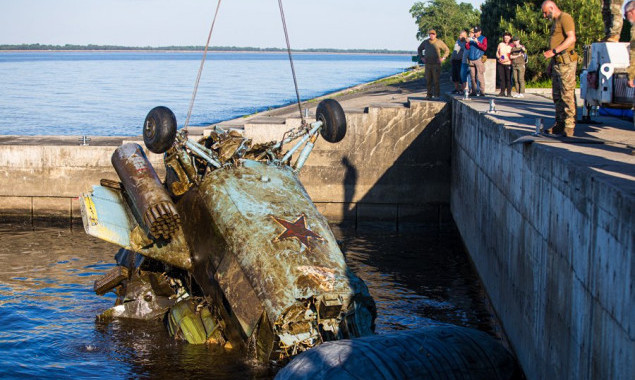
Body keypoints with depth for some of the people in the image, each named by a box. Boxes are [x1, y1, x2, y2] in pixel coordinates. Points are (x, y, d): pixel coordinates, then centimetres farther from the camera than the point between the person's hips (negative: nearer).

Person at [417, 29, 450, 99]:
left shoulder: (439, 42, 1)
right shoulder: (425, 42, 10)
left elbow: (447, 50, 8)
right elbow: (419, 49, 26)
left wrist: (443, 58, -2)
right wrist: (421, 57, 13)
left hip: (436, 64, -3)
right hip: (428, 64, 3)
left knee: (436, 80, -8)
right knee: (428, 80, 3)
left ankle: (437, 95, -3)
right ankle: (429, 95, 9)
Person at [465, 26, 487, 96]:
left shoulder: (483, 38, 8)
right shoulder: (472, 39, 20)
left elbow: (484, 48, -7)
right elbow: (467, 48, 14)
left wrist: (477, 42, -16)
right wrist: (467, 42, -4)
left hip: (479, 59, -4)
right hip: (471, 60, 5)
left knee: (480, 76, -12)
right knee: (473, 77, 4)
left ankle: (482, 92, -12)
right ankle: (473, 91, 8)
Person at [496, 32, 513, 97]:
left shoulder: (511, 45, 1)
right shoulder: (500, 44, 13)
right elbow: (497, 53, 16)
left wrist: (506, 59, -15)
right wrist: (499, 58, -3)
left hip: (508, 64, -4)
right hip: (501, 64, 4)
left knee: (508, 78, -5)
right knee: (501, 78, 4)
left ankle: (509, 93, -2)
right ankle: (502, 92, 11)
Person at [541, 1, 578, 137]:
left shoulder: (565, 18, -7)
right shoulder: (555, 22, 23)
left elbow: (571, 38, -19)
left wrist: (553, 51, -21)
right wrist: (551, 63, 22)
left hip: (566, 62, -10)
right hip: (557, 63, 10)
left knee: (567, 95, -10)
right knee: (557, 95, 11)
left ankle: (569, 126, -11)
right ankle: (559, 125, 16)